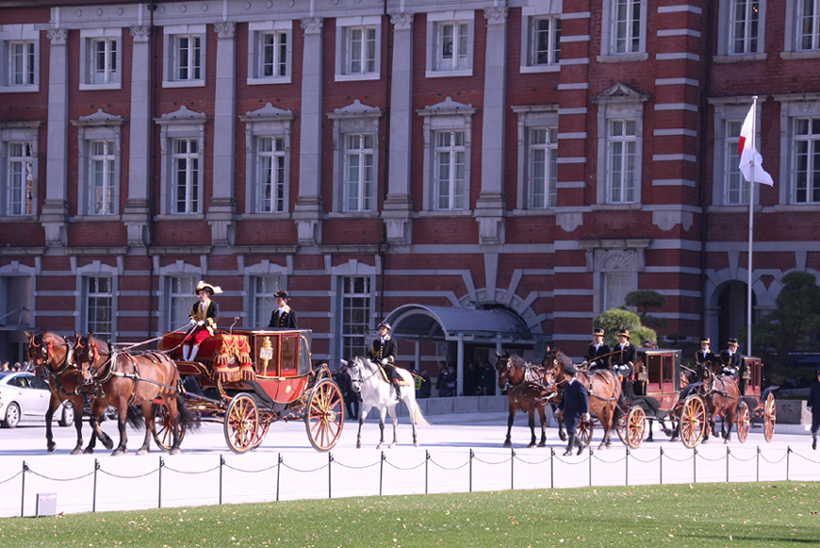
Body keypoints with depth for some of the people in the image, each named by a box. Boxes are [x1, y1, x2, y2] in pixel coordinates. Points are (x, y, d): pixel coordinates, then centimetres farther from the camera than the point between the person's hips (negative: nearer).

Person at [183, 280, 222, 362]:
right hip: (196, 328, 6)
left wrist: (204, 322, -25)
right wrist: (192, 319, -7)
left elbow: (215, 318, -11)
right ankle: (184, 360, -23)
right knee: (187, 339, -22)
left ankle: (191, 360, -34)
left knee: (197, 338, -33)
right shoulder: (196, 305, 17)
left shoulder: (214, 305, -1)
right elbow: (191, 315, 19)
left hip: (207, 328, -6)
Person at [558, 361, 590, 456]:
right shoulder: (567, 385, 11)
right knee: (569, 431, 11)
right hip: (567, 412, 8)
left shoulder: (579, 385, -12)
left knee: (571, 430, -13)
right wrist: (560, 408, 14)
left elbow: (585, 399, -12)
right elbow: (564, 399, 21)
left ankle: (569, 450, -9)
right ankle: (580, 445, 28)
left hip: (576, 412, -8)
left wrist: (586, 412, -15)